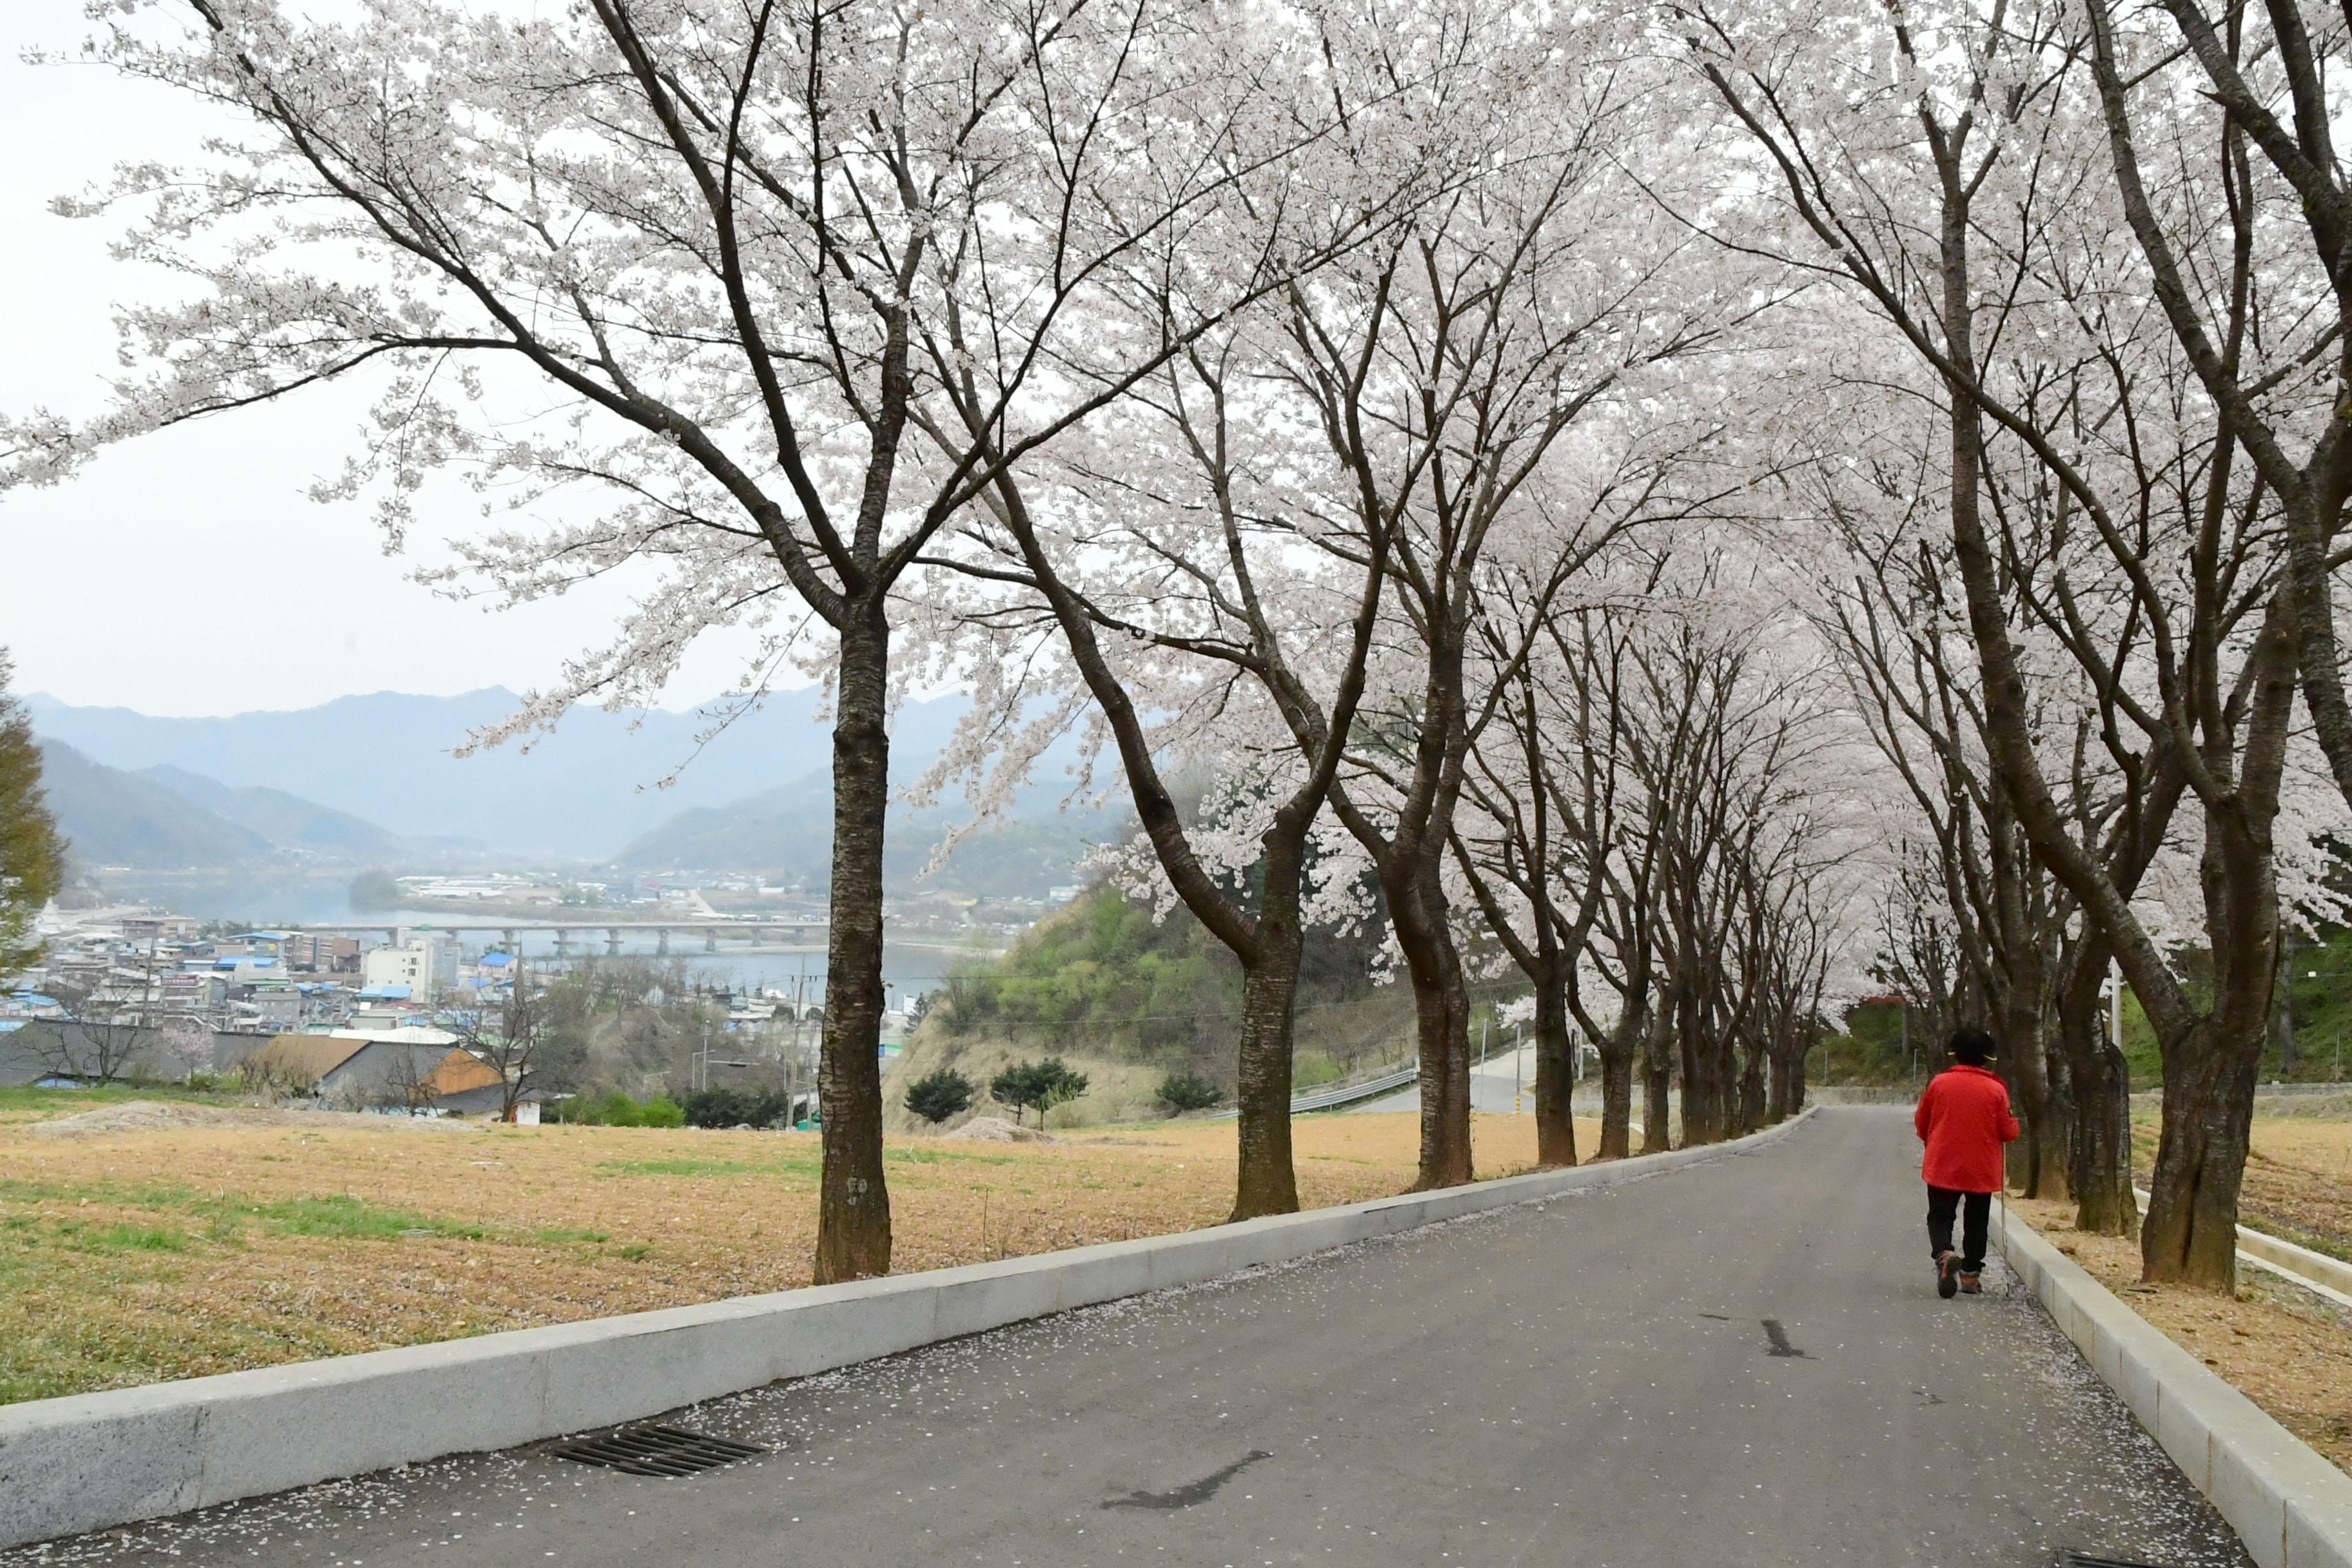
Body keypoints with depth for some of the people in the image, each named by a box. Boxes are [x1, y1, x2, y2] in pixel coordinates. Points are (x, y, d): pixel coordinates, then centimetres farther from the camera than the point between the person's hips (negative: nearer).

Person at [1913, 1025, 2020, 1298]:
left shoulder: (1939, 1083, -4)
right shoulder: (1996, 1090, -6)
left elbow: (1921, 1122, 5)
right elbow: (2008, 1132, -3)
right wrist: (2014, 1124, 20)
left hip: (1942, 1167, -1)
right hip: (1982, 1171, 1)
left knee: (1940, 1217, 5)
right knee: (1976, 1223, 14)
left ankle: (1944, 1253, -22)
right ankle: (1971, 1274, 17)